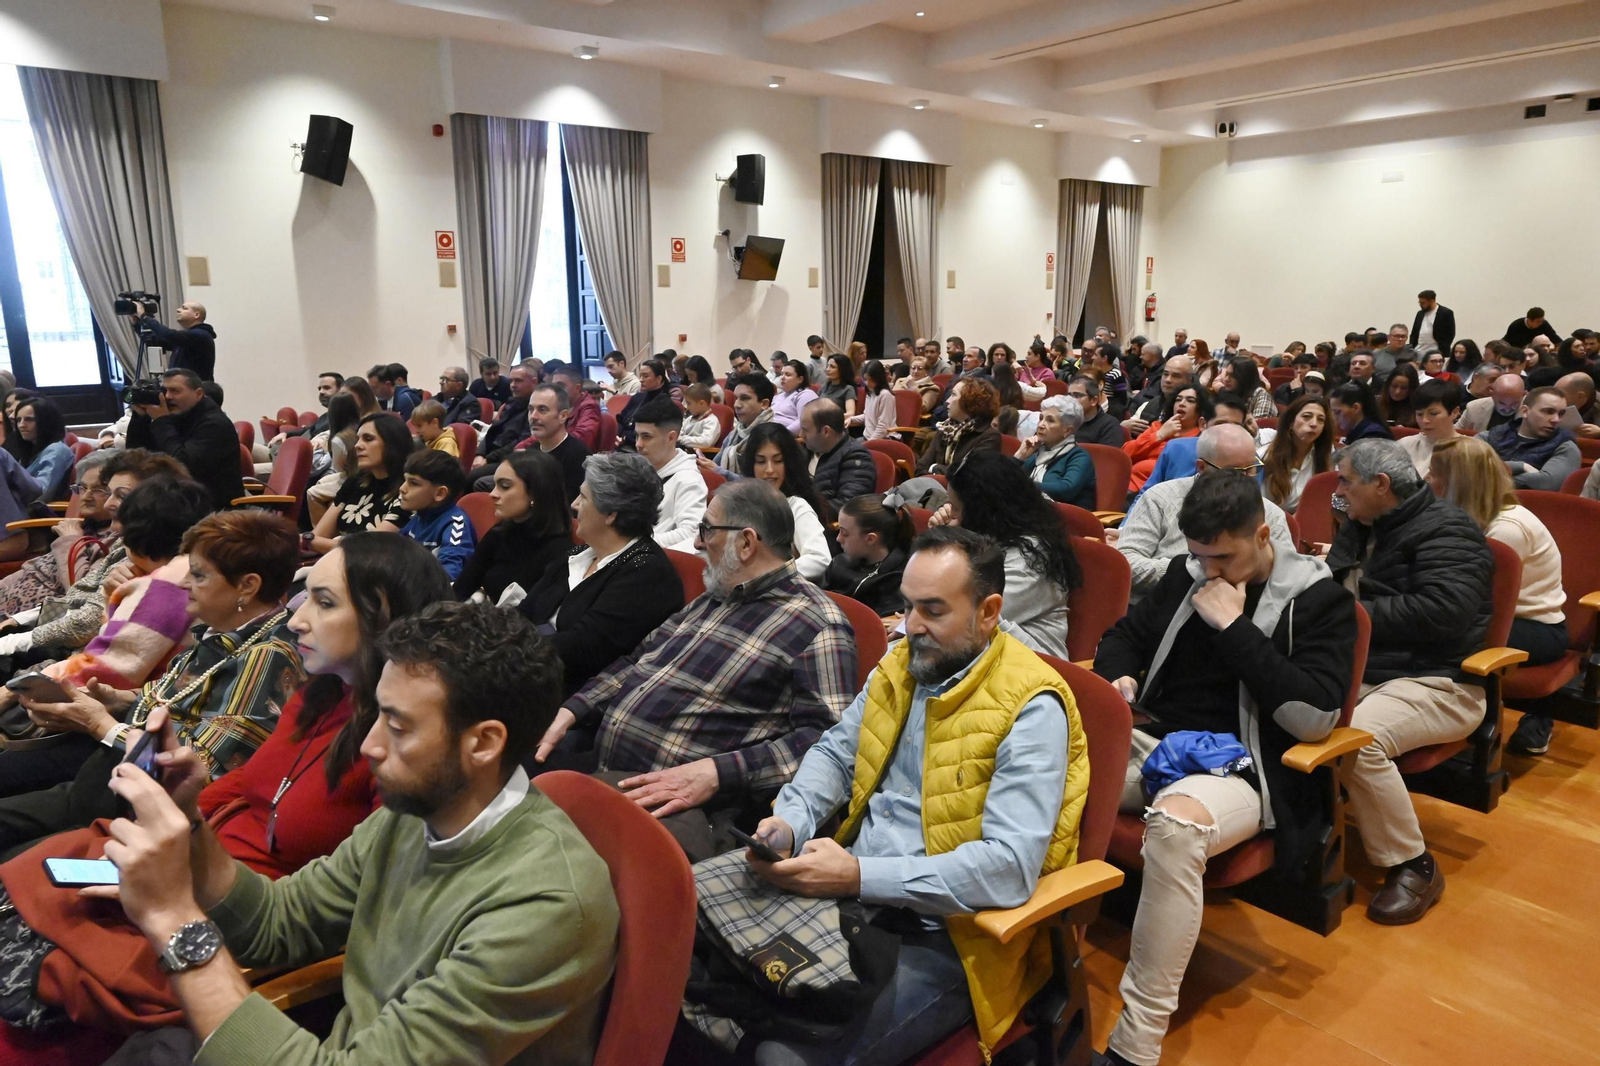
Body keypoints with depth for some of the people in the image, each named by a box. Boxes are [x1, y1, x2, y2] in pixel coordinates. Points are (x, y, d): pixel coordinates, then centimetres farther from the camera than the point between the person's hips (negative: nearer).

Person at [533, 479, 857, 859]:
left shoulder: (817, 625, -8)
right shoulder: (713, 599, 19)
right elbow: (638, 661, 25)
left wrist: (717, 773, -25)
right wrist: (570, 711, 9)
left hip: (673, 808, -8)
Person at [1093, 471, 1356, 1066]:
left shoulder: (1320, 599, -3)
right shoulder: (1186, 576, 11)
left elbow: (1315, 718, -15)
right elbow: (1124, 636, 23)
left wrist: (1233, 626, -16)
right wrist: (1115, 677, -2)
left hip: (1242, 769, -5)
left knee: (1175, 823, -39)